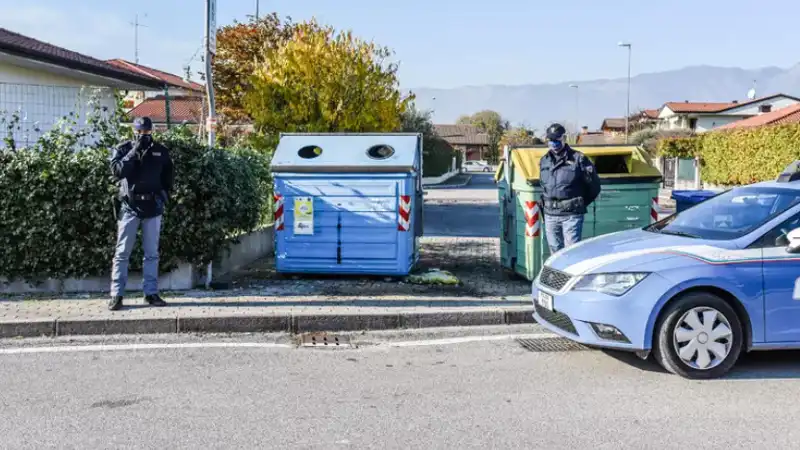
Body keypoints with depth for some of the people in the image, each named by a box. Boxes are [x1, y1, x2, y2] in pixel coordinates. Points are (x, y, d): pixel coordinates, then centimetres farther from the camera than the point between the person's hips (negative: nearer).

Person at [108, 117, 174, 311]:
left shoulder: (161, 151, 7)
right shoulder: (123, 149, 1)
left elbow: (167, 177, 15)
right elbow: (117, 171, -16)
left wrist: (165, 195, 2)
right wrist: (134, 151, -19)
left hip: (153, 207, 2)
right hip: (129, 207, -2)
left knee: (152, 253, 7)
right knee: (122, 253, -1)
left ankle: (151, 293, 13)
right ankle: (116, 295, 2)